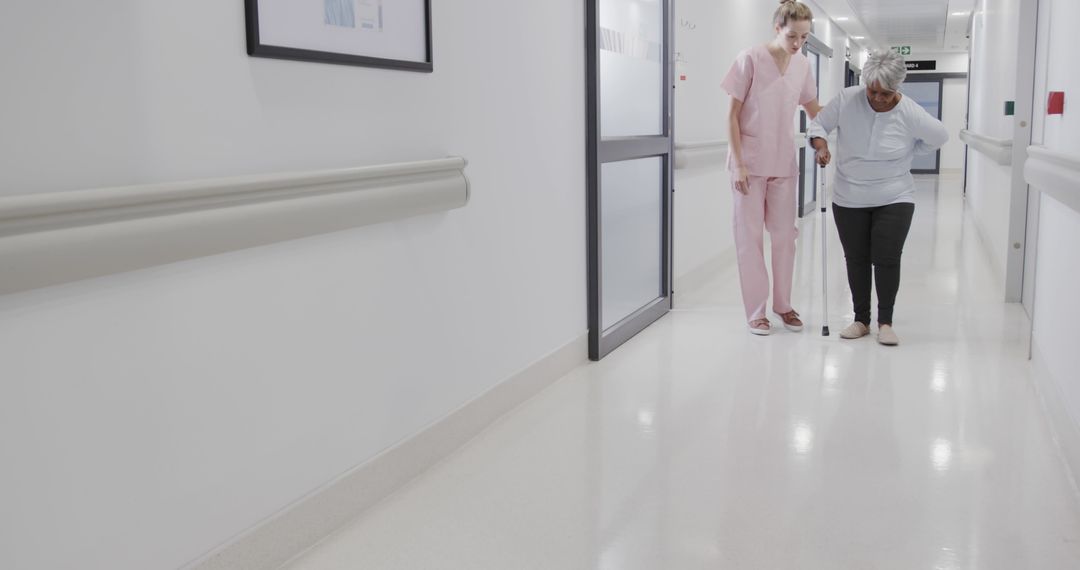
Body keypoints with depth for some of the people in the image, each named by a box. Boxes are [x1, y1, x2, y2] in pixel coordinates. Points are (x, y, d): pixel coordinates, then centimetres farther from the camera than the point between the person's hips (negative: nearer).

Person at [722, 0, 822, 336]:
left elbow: (814, 110, 16)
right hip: (750, 163, -4)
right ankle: (756, 311, 11)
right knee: (750, 236, 2)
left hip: (783, 163, 4)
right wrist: (739, 163, -13)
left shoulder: (802, 65, 1)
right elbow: (733, 115, -9)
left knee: (784, 235, 9)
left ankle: (783, 305, 23)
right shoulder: (751, 59, -12)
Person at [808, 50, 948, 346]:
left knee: (887, 259, -4)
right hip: (849, 199, 2)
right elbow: (818, 123, 0)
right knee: (856, 259, 8)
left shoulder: (910, 113, -14)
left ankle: (885, 322, 11)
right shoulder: (847, 99, -11)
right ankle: (861, 320, 21)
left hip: (894, 199, -2)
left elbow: (939, 136, 2)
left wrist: (906, 153, 1)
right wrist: (821, 145, -18)